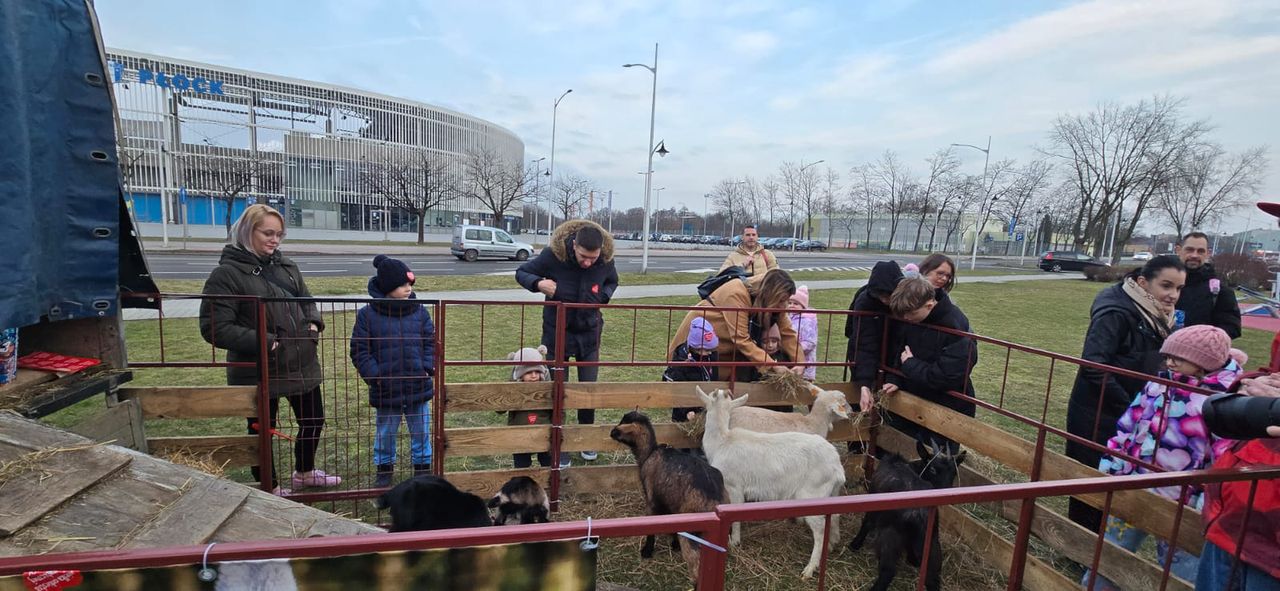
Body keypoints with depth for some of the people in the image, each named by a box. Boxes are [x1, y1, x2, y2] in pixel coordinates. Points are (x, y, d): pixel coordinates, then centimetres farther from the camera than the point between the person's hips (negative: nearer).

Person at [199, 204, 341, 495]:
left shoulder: (286, 266, 7)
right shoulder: (226, 273, -12)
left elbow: (306, 301, 19)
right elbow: (214, 328, -16)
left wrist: (313, 324, -1)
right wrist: (263, 342, -23)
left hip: (301, 363, 6)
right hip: (258, 371, -6)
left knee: (314, 420, 19)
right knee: (263, 431, 13)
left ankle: (304, 472, 44)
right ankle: (270, 489, 35)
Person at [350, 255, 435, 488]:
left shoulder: (420, 312, -1)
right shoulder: (367, 315, -7)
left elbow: (430, 343, 4)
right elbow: (359, 350, -5)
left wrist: (428, 369, -9)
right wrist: (374, 376, -14)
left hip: (418, 386, 1)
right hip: (386, 390, -1)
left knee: (421, 432, 14)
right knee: (385, 433, 17)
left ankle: (423, 467, 32)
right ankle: (384, 469, 38)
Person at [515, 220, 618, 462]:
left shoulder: (606, 260, -16)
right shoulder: (553, 254, -24)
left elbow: (612, 282, 8)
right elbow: (521, 273, -8)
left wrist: (603, 295, -14)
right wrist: (538, 283, -30)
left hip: (589, 333, 2)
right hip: (557, 331, -2)